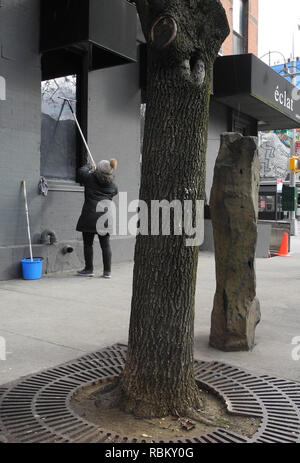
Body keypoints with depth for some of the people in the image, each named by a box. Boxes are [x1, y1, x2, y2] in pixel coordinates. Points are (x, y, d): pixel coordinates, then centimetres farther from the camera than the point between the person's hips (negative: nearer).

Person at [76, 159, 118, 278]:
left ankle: (89, 269, 13)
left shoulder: (90, 178, -3)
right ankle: (107, 271, 11)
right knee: (105, 245, 7)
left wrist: (90, 167, 33)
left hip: (90, 216, -3)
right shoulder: (112, 185, 8)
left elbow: (81, 171, 15)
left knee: (88, 244, 7)